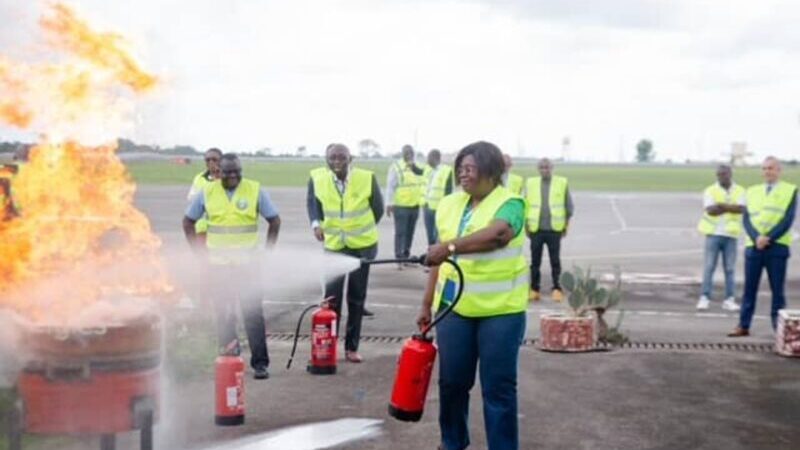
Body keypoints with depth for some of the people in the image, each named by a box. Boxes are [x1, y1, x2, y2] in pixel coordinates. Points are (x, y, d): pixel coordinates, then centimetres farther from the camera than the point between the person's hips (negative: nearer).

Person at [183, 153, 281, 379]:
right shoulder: (207, 192, 3)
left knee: (253, 313, -5)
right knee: (224, 314, 7)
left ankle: (260, 363, 0)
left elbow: (275, 221, 6)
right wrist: (200, 252, 6)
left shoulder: (256, 190, -2)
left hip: (248, 262, -2)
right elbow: (188, 223, 13)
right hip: (218, 264, 2)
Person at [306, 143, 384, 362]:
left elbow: (378, 208, -3)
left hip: (362, 246, 0)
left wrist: (364, 230, 2)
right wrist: (316, 223, -12)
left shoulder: (367, 178, -17)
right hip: (333, 245, 0)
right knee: (331, 297, 2)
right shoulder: (317, 178, -14)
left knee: (356, 298, 9)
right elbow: (312, 202, 4)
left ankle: (352, 347, 20)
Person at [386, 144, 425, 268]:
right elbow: (390, 186, -9)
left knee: (410, 233, 11)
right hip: (400, 206, -6)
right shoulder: (396, 166, -6)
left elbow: (423, 183, 16)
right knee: (400, 233, -4)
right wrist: (389, 203, -16)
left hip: (415, 206, 6)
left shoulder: (418, 167, 10)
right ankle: (399, 259, -2)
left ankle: (406, 257, 19)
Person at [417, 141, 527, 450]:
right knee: (452, 380, 13)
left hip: (500, 310, -5)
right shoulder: (449, 205, 8)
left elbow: (497, 234, -32)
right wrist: (427, 303, 14)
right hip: (455, 307, 5)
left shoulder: (509, 204, -10)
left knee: (498, 387, 1)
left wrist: (451, 246, -41)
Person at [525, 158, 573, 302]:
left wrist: (566, 225, 6)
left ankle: (557, 289, 8)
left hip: (554, 229, -1)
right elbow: (525, 205, 9)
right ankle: (534, 289, 12)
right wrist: (526, 225, 6)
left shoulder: (562, 183, 2)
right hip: (536, 229, 1)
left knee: (555, 261, 2)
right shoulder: (531, 183, 5)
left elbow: (569, 206, 7)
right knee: (535, 261, 5)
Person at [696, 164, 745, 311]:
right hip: (713, 234, -1)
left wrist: (722, 205, -15)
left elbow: (741, 209, -10)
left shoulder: (739, 191, 7)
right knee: (709, 267, -3)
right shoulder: (710, 190, 2)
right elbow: (710, 210, -13)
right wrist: (731, 208, -11)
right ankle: (704, 297, -1)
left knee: (730, 268, 4)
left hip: (731, 234, 1)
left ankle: (729, 299, 7)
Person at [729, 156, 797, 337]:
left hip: (777, 247, -3)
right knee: (749, 288, 5)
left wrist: (769, 238, -16)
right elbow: (746, 218, 4)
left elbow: (788, 219, -6)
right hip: (753, 246, 3)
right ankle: (743, 326, 9)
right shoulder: (752, 191, 14)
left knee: (777, 290, 2)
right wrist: (756, 237, -13)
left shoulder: (790, 190, 4)